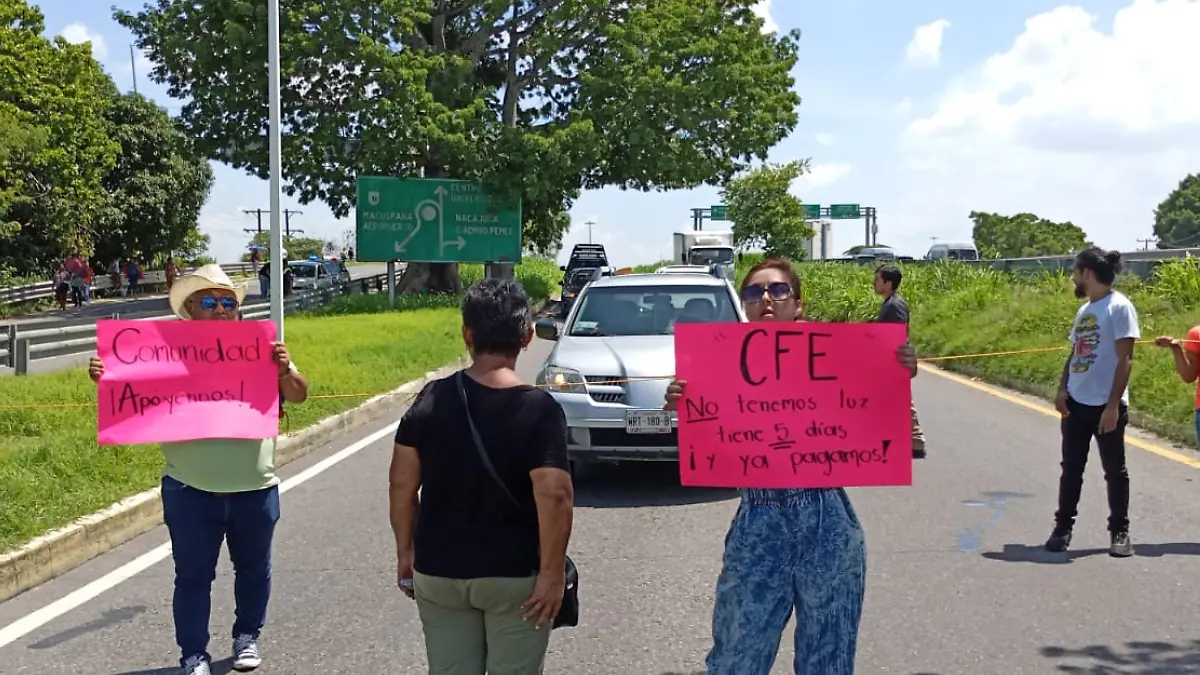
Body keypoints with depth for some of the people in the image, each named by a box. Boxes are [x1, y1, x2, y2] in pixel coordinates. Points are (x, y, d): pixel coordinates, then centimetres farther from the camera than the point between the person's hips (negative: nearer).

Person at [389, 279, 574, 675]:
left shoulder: (431, 399, -4)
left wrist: (405, 551, 11)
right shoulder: (539, 408, -14)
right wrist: (552, 572, -14)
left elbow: (401, 485, -1)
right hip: (514, 577, -3)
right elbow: (554, 497, -22)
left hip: (437, 573, 3)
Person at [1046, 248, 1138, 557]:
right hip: (1076, 404, 7)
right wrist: (1062, 389, 2)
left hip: (1106, 405, -7)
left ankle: (1119, 532, 15)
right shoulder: (1085, 310, 12)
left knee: (1114, 470, 5)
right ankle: (1063, 526, 20)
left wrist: (1113, 404, -19)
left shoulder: (1119, 307, -11)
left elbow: (1125, 360, -15)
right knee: (1071, 468, 11)